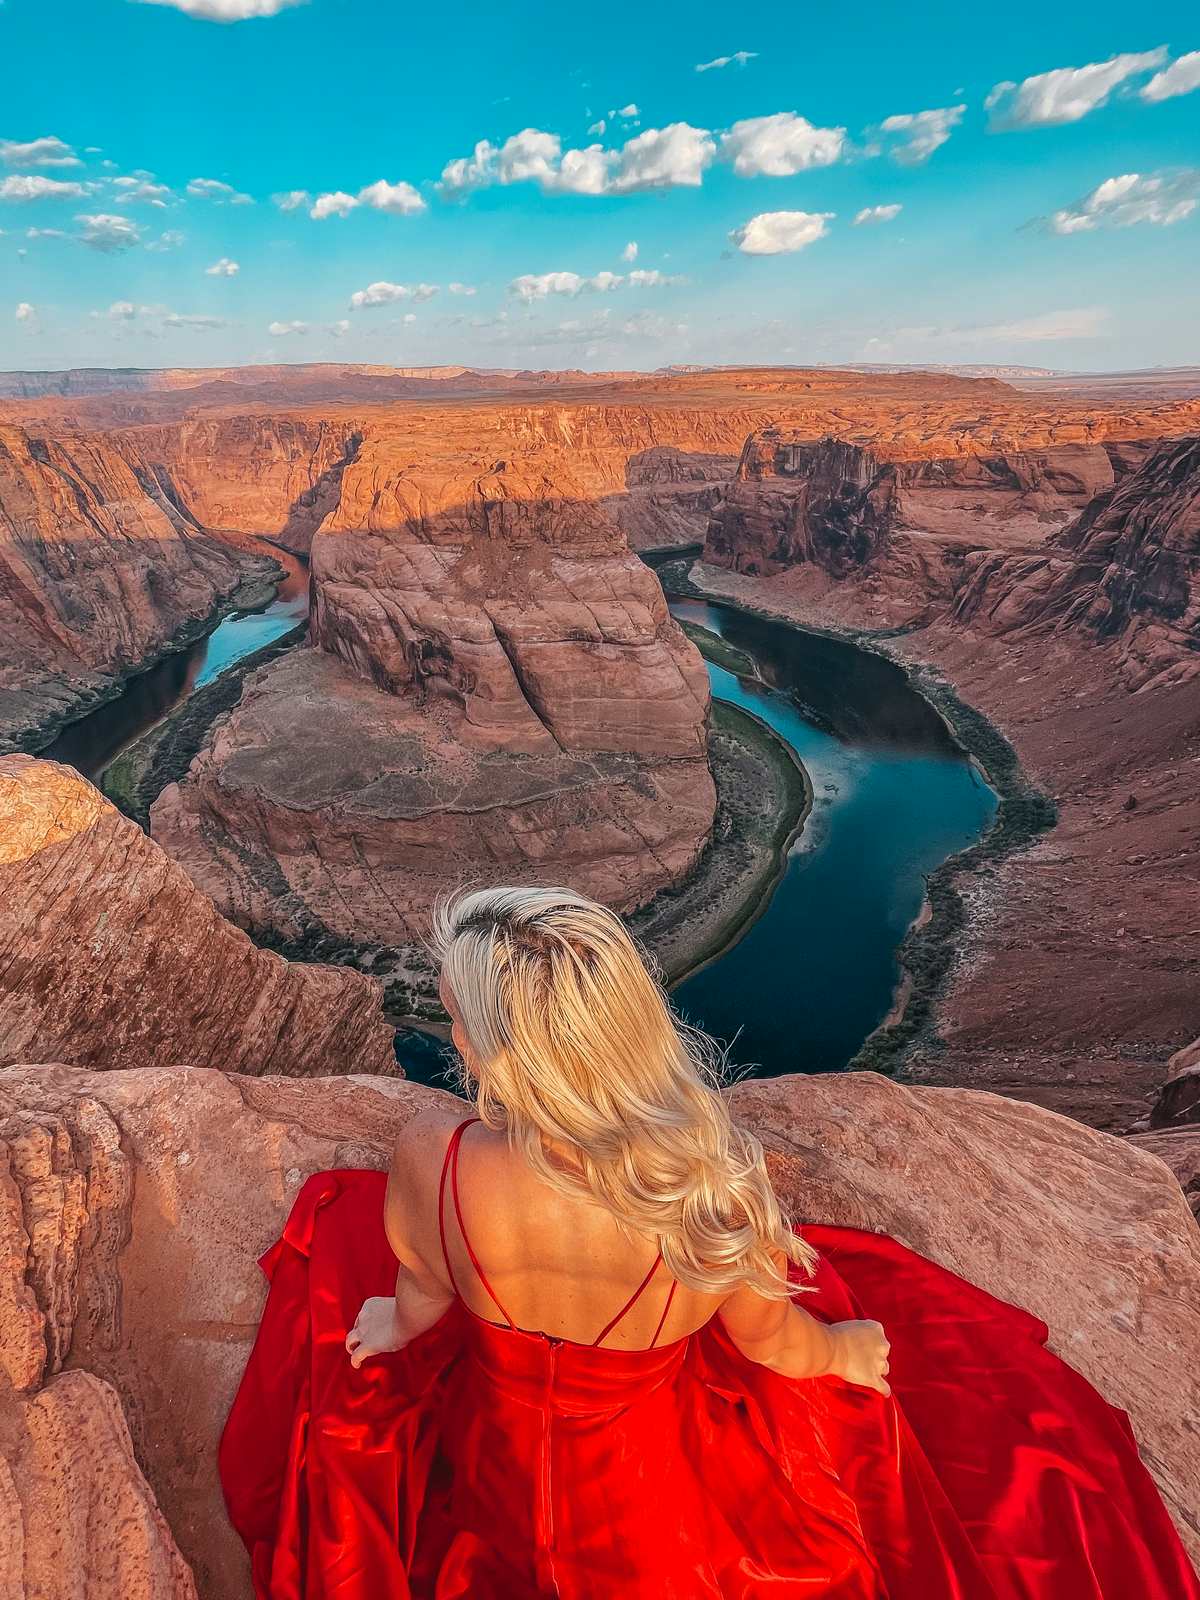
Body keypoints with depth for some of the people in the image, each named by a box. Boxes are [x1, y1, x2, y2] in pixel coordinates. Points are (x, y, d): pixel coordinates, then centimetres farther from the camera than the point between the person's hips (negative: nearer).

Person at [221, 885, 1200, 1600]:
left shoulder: (430, 1161, -37)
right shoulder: (716, 1183, -39)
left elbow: (420, 1299, -13)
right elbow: (773, 1340, -17)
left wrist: (396, 1323, 13)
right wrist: (847, 1345, 8)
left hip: (495, 1461, 2)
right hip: (666, 1477, 0)